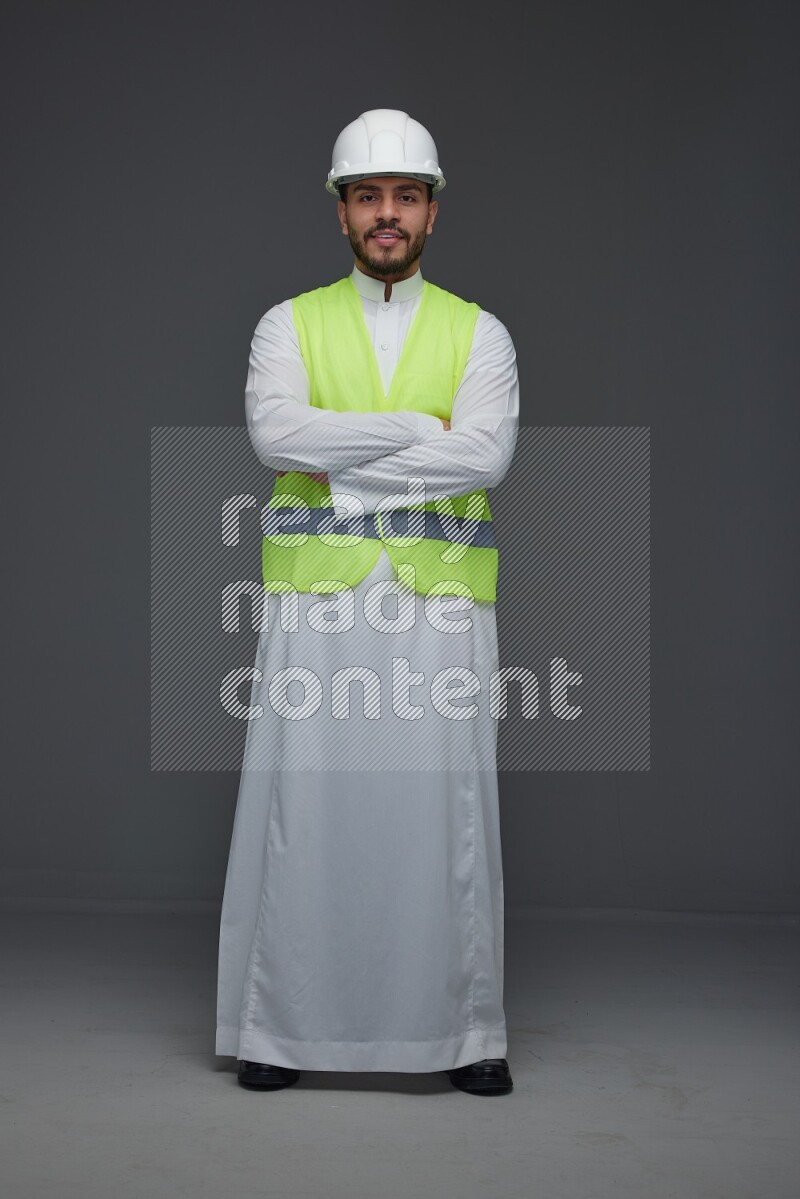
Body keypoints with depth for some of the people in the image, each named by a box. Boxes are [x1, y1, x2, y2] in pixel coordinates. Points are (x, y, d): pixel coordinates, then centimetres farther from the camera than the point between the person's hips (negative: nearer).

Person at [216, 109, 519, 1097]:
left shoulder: (480, 336, 7)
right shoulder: (288, 327, 7)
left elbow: (485, 458, -12)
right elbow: (276, 435, -14)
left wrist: (341, 458, -14)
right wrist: (423, 428, -15)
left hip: (440, 613, 0)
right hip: (316, 608, 0)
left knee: (446, 811, 1)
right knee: (302, 808, 0)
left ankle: (462, 1031, 12)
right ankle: (282, 1026, 13)